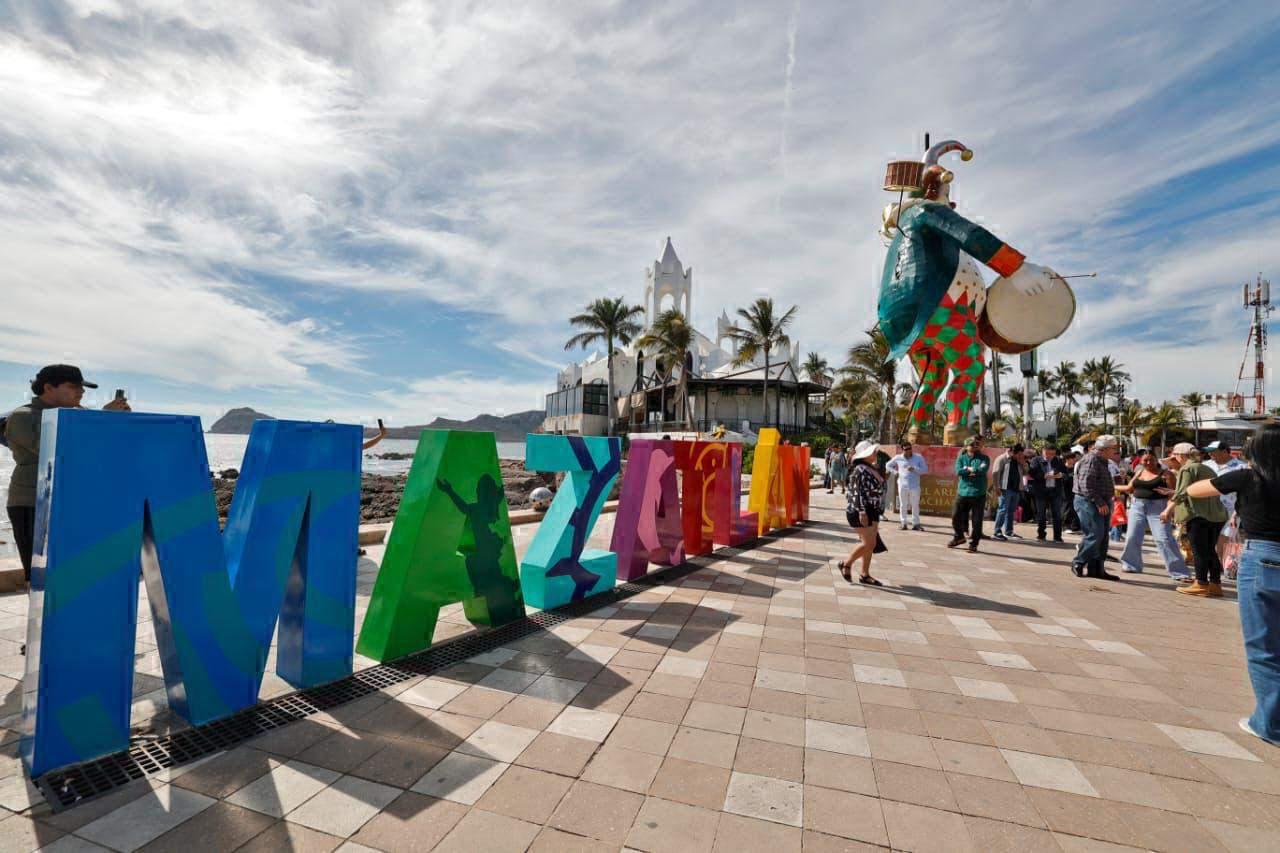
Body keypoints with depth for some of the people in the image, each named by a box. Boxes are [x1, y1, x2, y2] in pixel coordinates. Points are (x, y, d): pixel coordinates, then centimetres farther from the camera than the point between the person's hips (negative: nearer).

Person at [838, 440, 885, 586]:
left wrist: (876, 511, 22)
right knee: (868, 543, -9)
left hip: (872, 512, 10)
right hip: (862, 512, -10)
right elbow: (857, 493, -21)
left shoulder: (871, 469, 14)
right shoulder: (859, 470, -15)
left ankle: (864, 574, 19)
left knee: (871, 544, 10)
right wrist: (862, 512, -26)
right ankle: (846, 564, 9)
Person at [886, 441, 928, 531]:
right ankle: (903, 523, 12)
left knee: (915, 505, 4)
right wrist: (896, 471, 3)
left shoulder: (918, 457, 2)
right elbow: (888, 465, 18)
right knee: (903, 505, 5)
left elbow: (925, 469, 0)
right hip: (902, 485, 0)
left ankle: (916, 523, 11)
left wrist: (914, 469, -16)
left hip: (915, 485, 0)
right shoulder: (898, 458, 4)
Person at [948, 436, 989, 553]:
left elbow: (983, 470, -19)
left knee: (976, 520, 0)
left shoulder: (984, 458, 2)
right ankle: (959, 537, 30)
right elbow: (958, 471, -10)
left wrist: (968, 469, -9)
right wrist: (975, 471, -12)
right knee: (956, 516, 7)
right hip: (962, 492, 2)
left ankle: (973, 544, 14)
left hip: (978, 494, -2)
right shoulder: (961, 457, 7)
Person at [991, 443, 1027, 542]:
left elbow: (1025, 473, 16)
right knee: (1003, 510, -9)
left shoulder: (1019, 461, 15)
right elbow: (995, 473, -11)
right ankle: (997, 533, -8)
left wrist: (1022, 463, 1)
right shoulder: (1002, 459, -6)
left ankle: (1008, 531, 24)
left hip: (1016, 489, 7)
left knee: (1012, 510, 13)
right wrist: (997, 487, -15)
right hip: (1006, 489, -7)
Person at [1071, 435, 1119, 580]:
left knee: (1102, 537, 10)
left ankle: (1096, 568, 15)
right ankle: (1078, 564, -1)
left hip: (1100, 503, 11)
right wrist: (1099, 503, -21)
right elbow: (1086, 485, -22)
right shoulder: (1091, 459, -14)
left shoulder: (1102, 461, 18)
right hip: (1088, 502, -11)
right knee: (1094, 535, -13)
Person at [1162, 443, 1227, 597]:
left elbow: (1182, 492, -17)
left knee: (1199, 550, -2)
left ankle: (1201, 584, 1)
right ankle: (1215, 584, 16)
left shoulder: (1187, 469, -7)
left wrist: (1168, 510, -15)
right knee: (1210, 550, 14)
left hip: (1198, 515, -8)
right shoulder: (1208, 469, 18)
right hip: (1217, 515, 8)